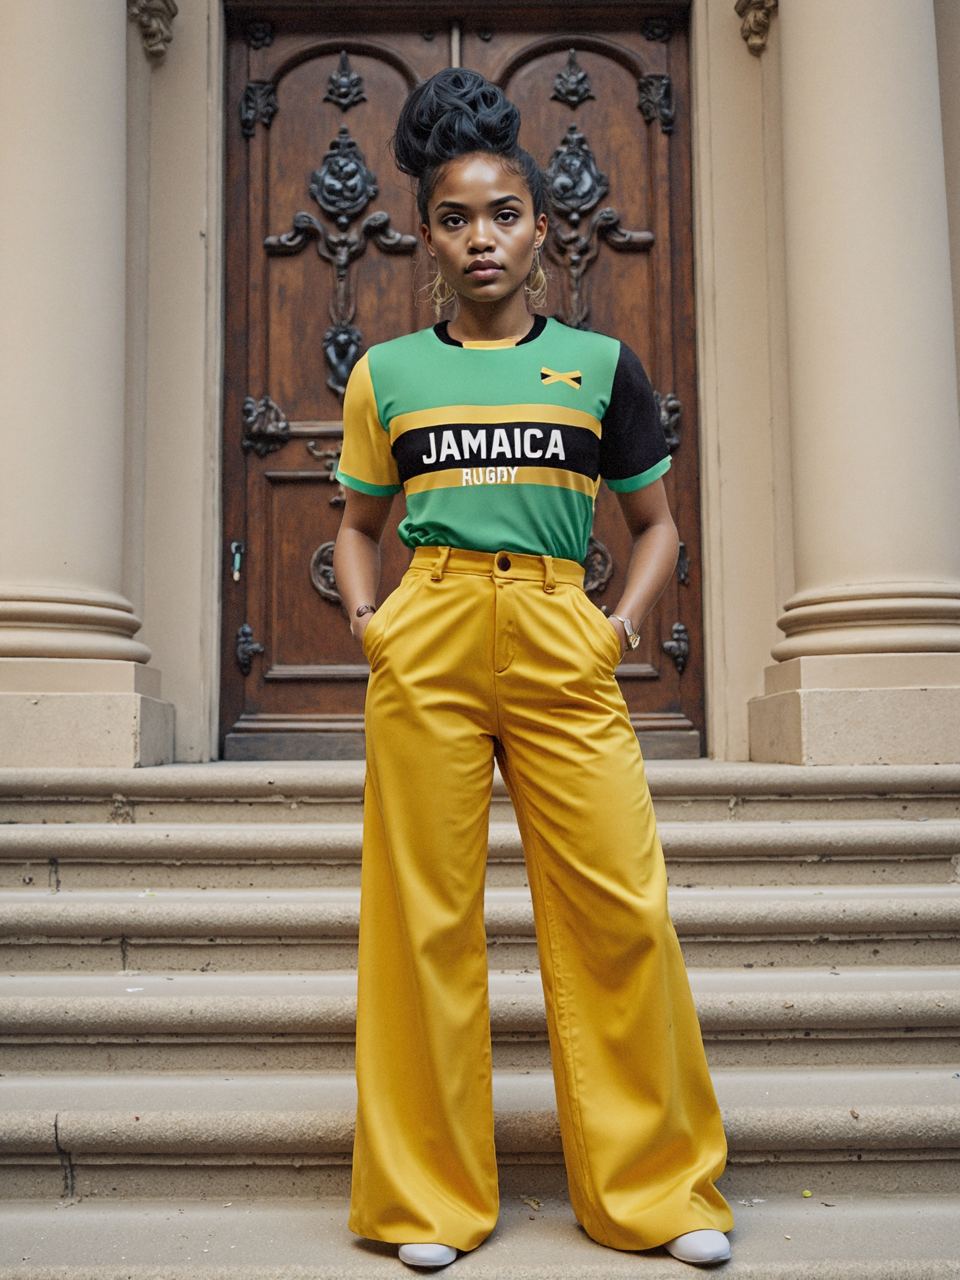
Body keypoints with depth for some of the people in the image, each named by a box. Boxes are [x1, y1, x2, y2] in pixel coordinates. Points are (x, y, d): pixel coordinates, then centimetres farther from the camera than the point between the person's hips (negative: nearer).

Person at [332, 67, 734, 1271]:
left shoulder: (598, 362, 13)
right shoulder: (387, 371, 14)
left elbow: (656, 521, 18)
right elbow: (358, 522, 23)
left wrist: (624, 623, 2)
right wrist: (364, 616, 5)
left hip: (561, 645, 0)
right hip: (426, 645, 1)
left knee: (619, 907, -5)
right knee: (425, 912, 1)